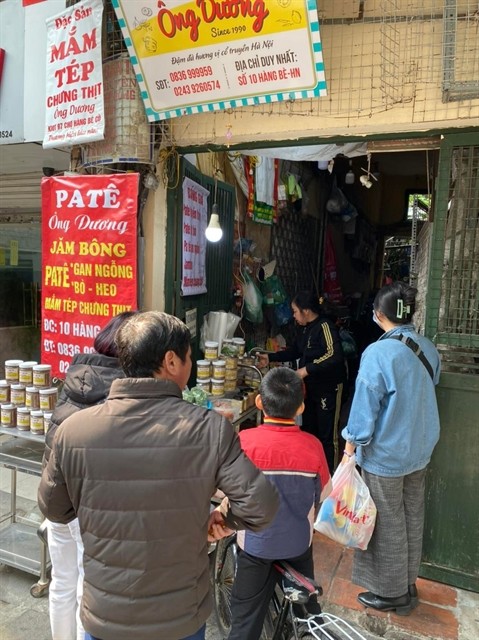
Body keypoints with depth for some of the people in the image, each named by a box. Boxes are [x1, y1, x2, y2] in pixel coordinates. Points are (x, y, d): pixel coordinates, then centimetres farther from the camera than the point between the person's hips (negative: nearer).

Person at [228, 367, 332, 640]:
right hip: (299, 542, 2)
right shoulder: (312, 445, -15)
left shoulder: (244, 441, -22)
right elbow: (324, 495, -2)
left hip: (256, 543, -2)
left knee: (246, 617, 14)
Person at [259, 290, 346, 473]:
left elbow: (335, 355, -32)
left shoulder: (325, 326, -20)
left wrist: (307, 369, -32)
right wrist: (270, 357, 13)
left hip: (328, 387, -9)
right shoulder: (305, 328, 7)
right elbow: (295, 351, 20)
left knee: (327, 435, 1)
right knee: (308, 430, 19)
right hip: (310, 386, 9)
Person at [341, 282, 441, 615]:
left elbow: (365, 406, -19)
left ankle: (392, 593, 27)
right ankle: (409, 584, 38)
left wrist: (350, 449, -9)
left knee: (389, 524, 10)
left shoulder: (379, 353, -23)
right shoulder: (429, 348, -3)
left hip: (385, 454, -7)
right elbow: (428, 396, 9)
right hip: (420, 450, 7)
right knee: (412, 518, 20)